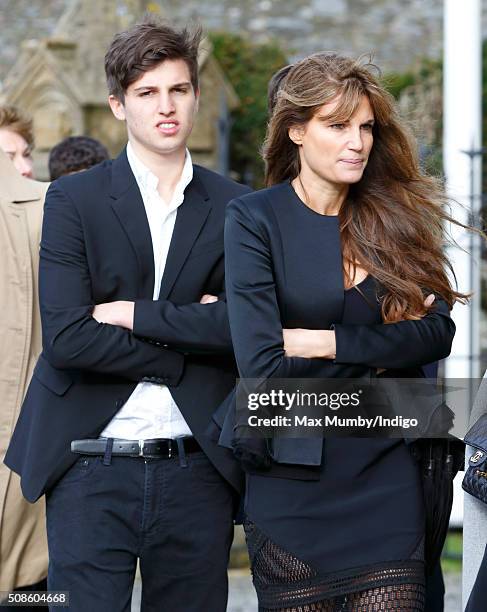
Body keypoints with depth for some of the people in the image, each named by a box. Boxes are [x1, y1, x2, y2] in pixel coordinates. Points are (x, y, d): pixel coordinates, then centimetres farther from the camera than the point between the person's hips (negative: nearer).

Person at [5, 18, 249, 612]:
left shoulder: (235, 207, 8)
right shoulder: (74, 200, 2)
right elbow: (66, 338, -9)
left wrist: (133, 314, -10)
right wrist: (184, 349, -7)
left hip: (196, 471, 2)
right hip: (92, 471, -2)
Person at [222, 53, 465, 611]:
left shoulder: (396, 215, 6)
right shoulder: (254, 218, -6)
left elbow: (439, 331, -6)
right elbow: (263, 367, -15)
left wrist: (324, 342, -14)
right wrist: (380, 346, -8)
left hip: (386, 475, 3)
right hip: (292, 477, -2)